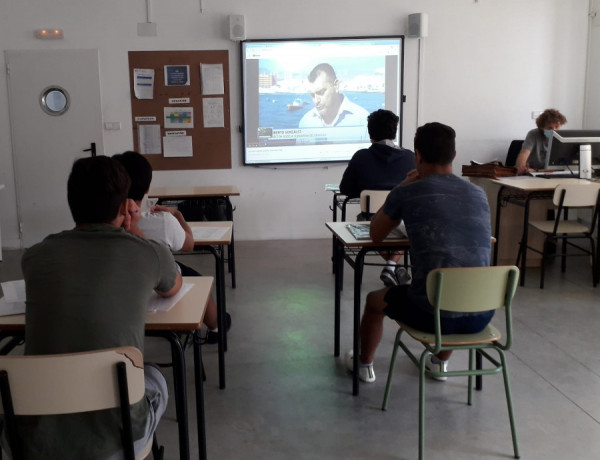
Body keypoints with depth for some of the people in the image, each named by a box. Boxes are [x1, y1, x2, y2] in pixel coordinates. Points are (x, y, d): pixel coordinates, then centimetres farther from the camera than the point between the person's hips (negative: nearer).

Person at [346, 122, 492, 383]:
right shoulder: (479, 194, 8)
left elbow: (376, 235, 12)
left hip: (432, 314, -4)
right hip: (481, 315, 4)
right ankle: (440, 362, 51)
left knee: (375, 299, 28)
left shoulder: (406, 193, -4)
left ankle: (364, 365, 48)